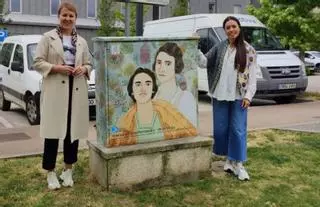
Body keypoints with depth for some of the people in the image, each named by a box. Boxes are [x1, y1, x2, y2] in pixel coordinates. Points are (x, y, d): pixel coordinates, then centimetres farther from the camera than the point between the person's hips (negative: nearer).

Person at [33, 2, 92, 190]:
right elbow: (37, 62, -1)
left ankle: (68, 170, 21)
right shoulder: (48, 38, 3)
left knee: (74, 131, 7)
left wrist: (83, 69, -6)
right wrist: (56, 67, -15)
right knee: (53, 131, -3)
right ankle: (51, 173, 8)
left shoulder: (82, 42, 13)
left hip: (76, 91, 4)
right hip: (55, 90, -4)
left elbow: (89, 64, 17)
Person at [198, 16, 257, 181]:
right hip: (220, 95, 3)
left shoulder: (248, 50, 1)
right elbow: (205, 62, 3)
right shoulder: (219, 48, 7)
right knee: (221, 128, 9)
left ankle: (238, 164, 9)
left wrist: (248, 95, -9)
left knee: (238, 129, 0)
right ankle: (228, 159, 25)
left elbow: (252, 75, -1)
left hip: (239, 96, -2)